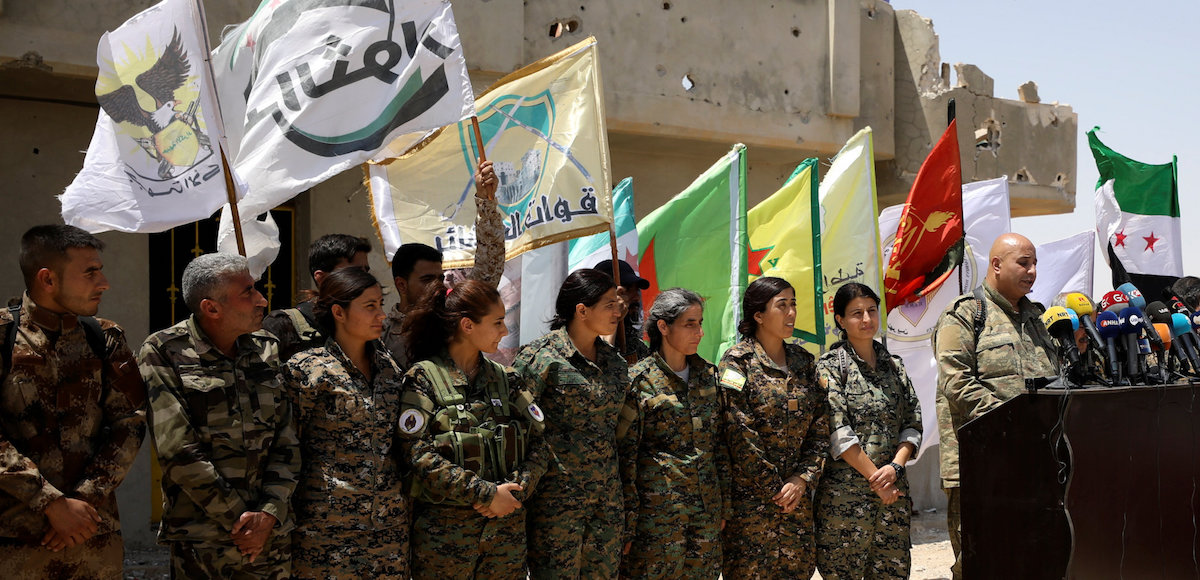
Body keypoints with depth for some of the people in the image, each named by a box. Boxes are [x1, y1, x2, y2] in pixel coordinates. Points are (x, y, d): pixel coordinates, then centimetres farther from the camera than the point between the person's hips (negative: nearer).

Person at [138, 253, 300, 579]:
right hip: (200, 539, -4)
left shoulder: (267, 350, 6)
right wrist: (239, 520, -13)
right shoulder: (163, 354, -7)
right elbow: (179, 451, -13)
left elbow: (286, 443, 4)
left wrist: (269, 514, -9)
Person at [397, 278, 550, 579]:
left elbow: (538, 444, 7)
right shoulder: (424, 379, -6)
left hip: (507, 528, 5)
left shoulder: (506, 379, 10)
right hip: (444, 532, -4)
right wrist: (486, 494, -16)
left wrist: (516, 490, -11)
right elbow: (418, 454, -15)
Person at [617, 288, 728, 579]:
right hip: (657, 508, -5)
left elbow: (720, 445, 14)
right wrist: (627, 524, -10)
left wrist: (723, 505, 11)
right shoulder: (639, 380, -8)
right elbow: (626, 455, -8)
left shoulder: (709, 375, 8)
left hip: (706, 509, 5)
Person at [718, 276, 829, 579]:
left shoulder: (804, 362, 10)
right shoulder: (737, 362, -8)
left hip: (797, 495, 5)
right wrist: (774, 491, -12)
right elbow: (740, 436, -13)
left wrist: (803, 479, -4)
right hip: (750, 496, -5)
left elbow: (820, 429, 8)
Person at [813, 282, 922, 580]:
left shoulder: (893, 365, 13)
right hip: (845, 492, -5)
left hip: (893, 491, 5)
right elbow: (838, 433, -10)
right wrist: (877, 479, -12)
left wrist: (895, 467, -7)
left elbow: (913, 424, 10)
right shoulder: (830, 366, -2)